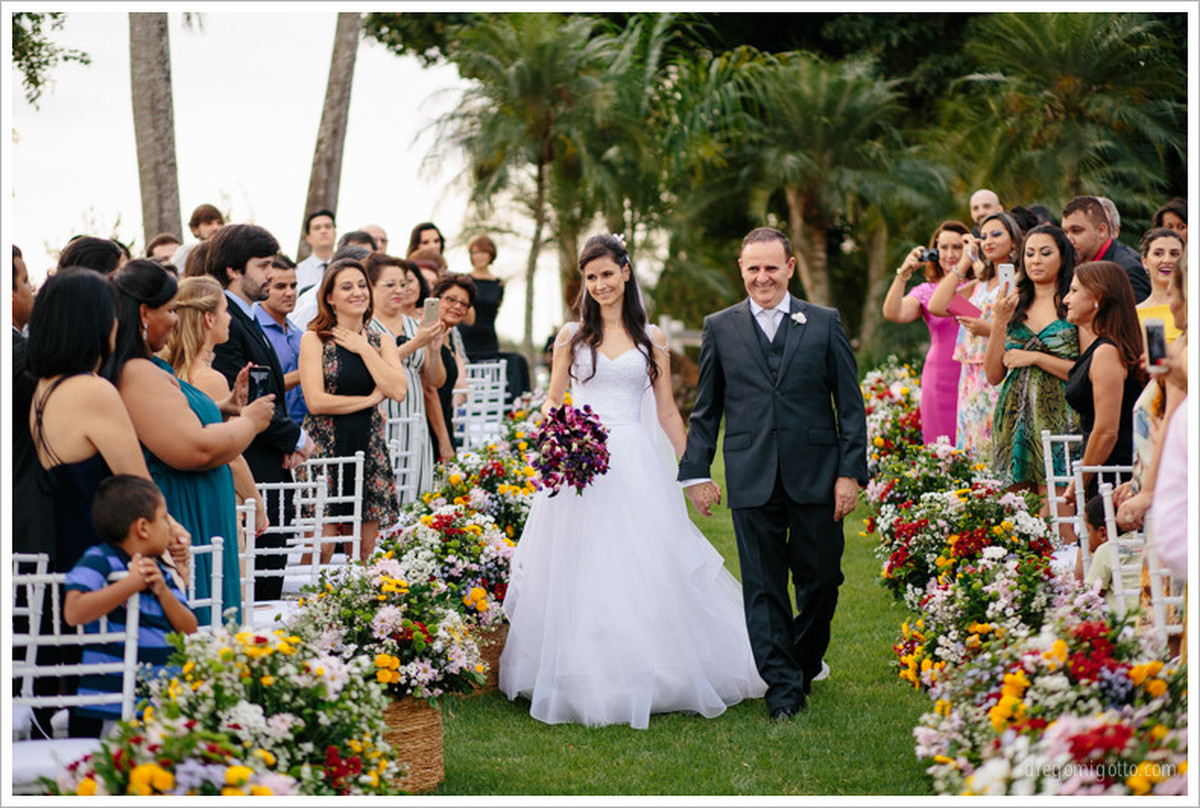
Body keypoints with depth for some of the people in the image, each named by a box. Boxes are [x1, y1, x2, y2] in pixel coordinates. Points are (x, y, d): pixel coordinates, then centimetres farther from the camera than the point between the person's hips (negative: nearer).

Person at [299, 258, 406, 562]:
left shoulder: (381, 342, 11)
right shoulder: (314, 340, -1)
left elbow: (398, 390, -5)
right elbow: (316, 400, -12)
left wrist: (364, 350, -5)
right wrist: (371, 399, -5)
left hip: (369, 450, 4)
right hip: (325, 448, -4)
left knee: (364, 552, 4)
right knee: (320, 550, -9)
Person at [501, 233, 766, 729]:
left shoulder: (650, 338, 9)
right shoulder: (572, 336, 8)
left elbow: (667, 412, 12)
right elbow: (553, 400, 13)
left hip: (636, 462, 0)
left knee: (644, 568, -2)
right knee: (581, 571, -2)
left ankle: (646, 677, 9)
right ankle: (586, 680, 6)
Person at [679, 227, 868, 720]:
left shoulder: (825, 324, 6)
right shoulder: (720, 328, 8)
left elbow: (850, 404, 5)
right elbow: (705, 410, 11)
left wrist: (850, 472, -3)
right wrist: (696, 472, 6)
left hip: (816, 476, 0)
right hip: (752, 480, 0)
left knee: (821, 581, 6)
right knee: (763, 587, 0)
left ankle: (804, 661, 30)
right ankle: (783, 686, 8)